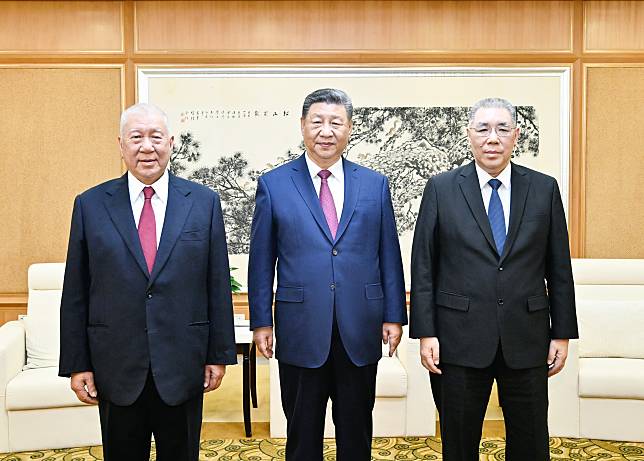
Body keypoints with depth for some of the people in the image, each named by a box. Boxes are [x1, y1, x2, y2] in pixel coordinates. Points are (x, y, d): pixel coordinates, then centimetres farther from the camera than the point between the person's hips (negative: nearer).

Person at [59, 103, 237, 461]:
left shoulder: (205, 202, -1)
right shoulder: (90, 204, 0)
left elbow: (218, 286, 0)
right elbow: (75, 293, 1)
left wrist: (220, 354, 0)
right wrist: (76, 364, 0)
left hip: (183, 367, 0)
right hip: (116, 368, 0)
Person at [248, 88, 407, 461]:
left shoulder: (375, 184, 4)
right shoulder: (273, 184, -1)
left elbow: (389, 255, 5)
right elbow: (262, 260, 0)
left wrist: (394, 316, 2)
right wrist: (261, 322, -1)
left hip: (360, 331, 2)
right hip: (301, 330, -1)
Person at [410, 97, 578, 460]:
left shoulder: (544, 189, 4)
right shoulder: (441, 189, -1)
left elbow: (559, 267, 6)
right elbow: (423, 266, -2)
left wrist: (563, 333, 4)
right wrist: (425, 333, -6)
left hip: (526, 339, 2)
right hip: (460, 338, -1)